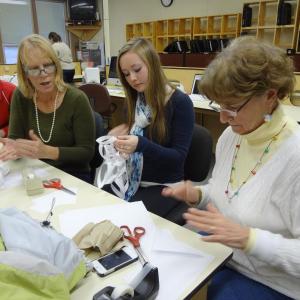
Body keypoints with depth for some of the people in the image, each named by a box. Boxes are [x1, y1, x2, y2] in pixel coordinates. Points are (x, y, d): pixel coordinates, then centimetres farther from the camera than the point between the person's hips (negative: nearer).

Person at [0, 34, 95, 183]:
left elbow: (87, 152, -15)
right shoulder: (20, 96, -2)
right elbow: (15, 137, 0)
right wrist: (13, 146, -24)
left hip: (72, 177, -4)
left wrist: (48, 152, -29)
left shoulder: (76, 99, -15)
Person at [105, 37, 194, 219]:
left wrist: (141, 145, -29)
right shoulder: (135, 99, 5)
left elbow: (179, 157, -15)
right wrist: (125, 131, -9)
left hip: (164, 186, -5)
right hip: (131, 180, 5)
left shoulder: (180, 102, -12)